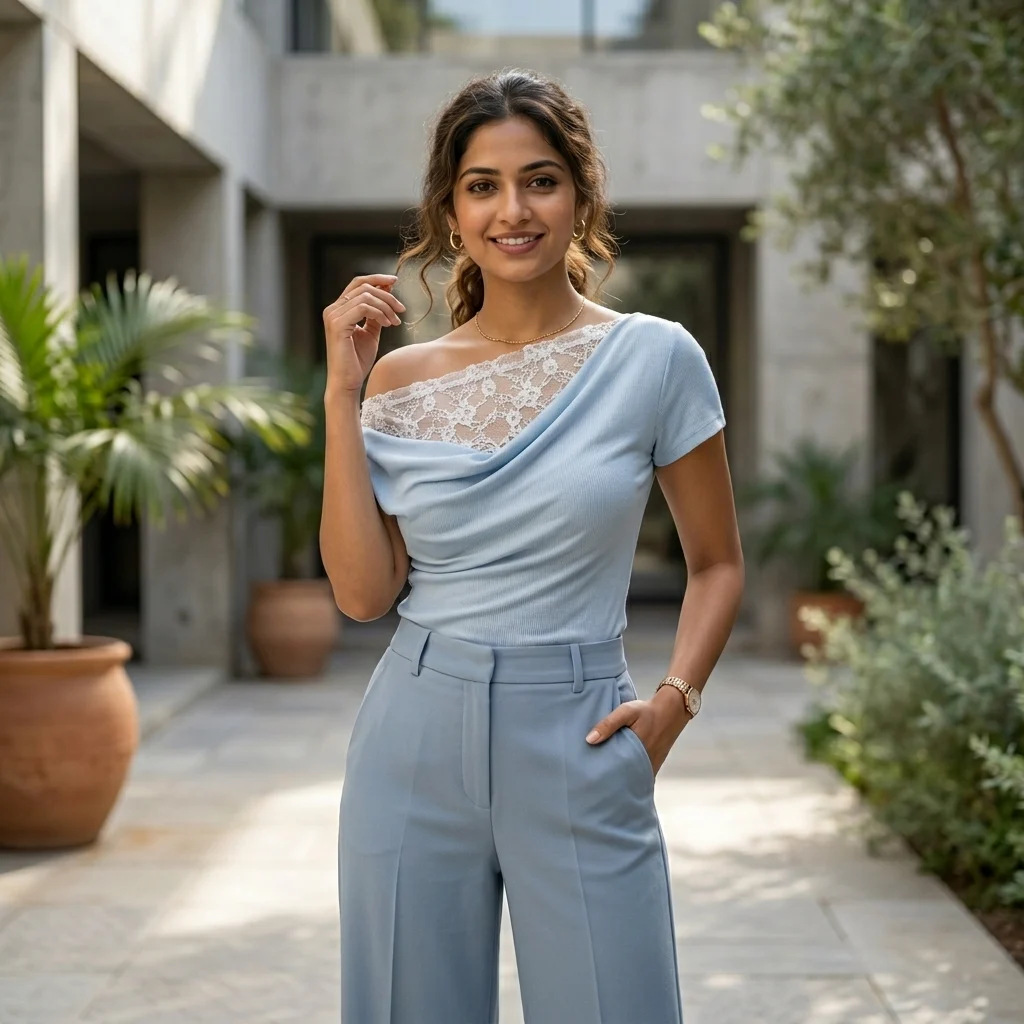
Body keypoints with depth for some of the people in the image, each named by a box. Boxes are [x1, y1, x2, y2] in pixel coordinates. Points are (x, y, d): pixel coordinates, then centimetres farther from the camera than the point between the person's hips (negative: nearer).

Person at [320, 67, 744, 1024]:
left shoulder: (653, 356, -3)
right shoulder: (401, 379, 3)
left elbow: (716, 561, 7)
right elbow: (362, 591, -5)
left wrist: (673, 700, -8)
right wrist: (343, 392, -6)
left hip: (577, 747, -2)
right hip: (417, 740, 2)